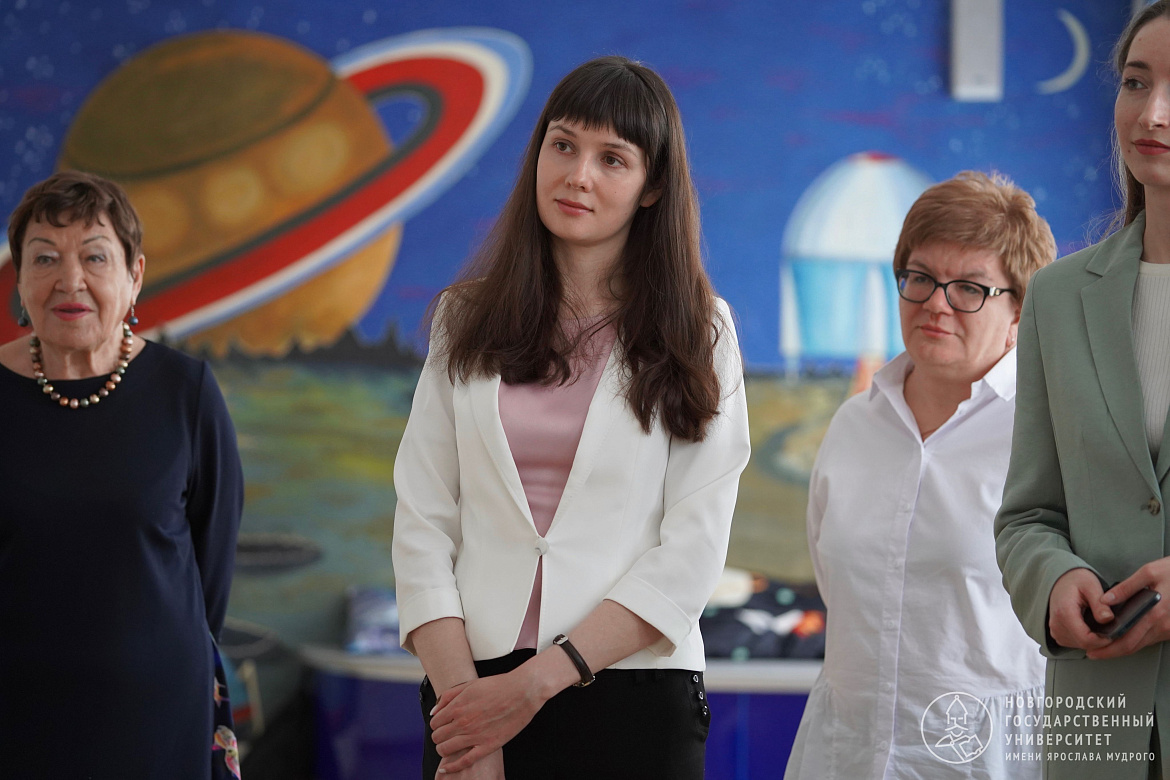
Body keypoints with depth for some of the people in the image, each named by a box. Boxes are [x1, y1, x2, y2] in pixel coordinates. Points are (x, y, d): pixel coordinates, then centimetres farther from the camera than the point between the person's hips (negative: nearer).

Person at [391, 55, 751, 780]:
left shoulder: (697, 334, 1)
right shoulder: (467, 320, 8)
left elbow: (691, 556, -6)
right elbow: (422, 527, 1)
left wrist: (534, 682, -13)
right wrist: (463, 694, -12)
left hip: (634, 698, -1)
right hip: (472, 690, 2)